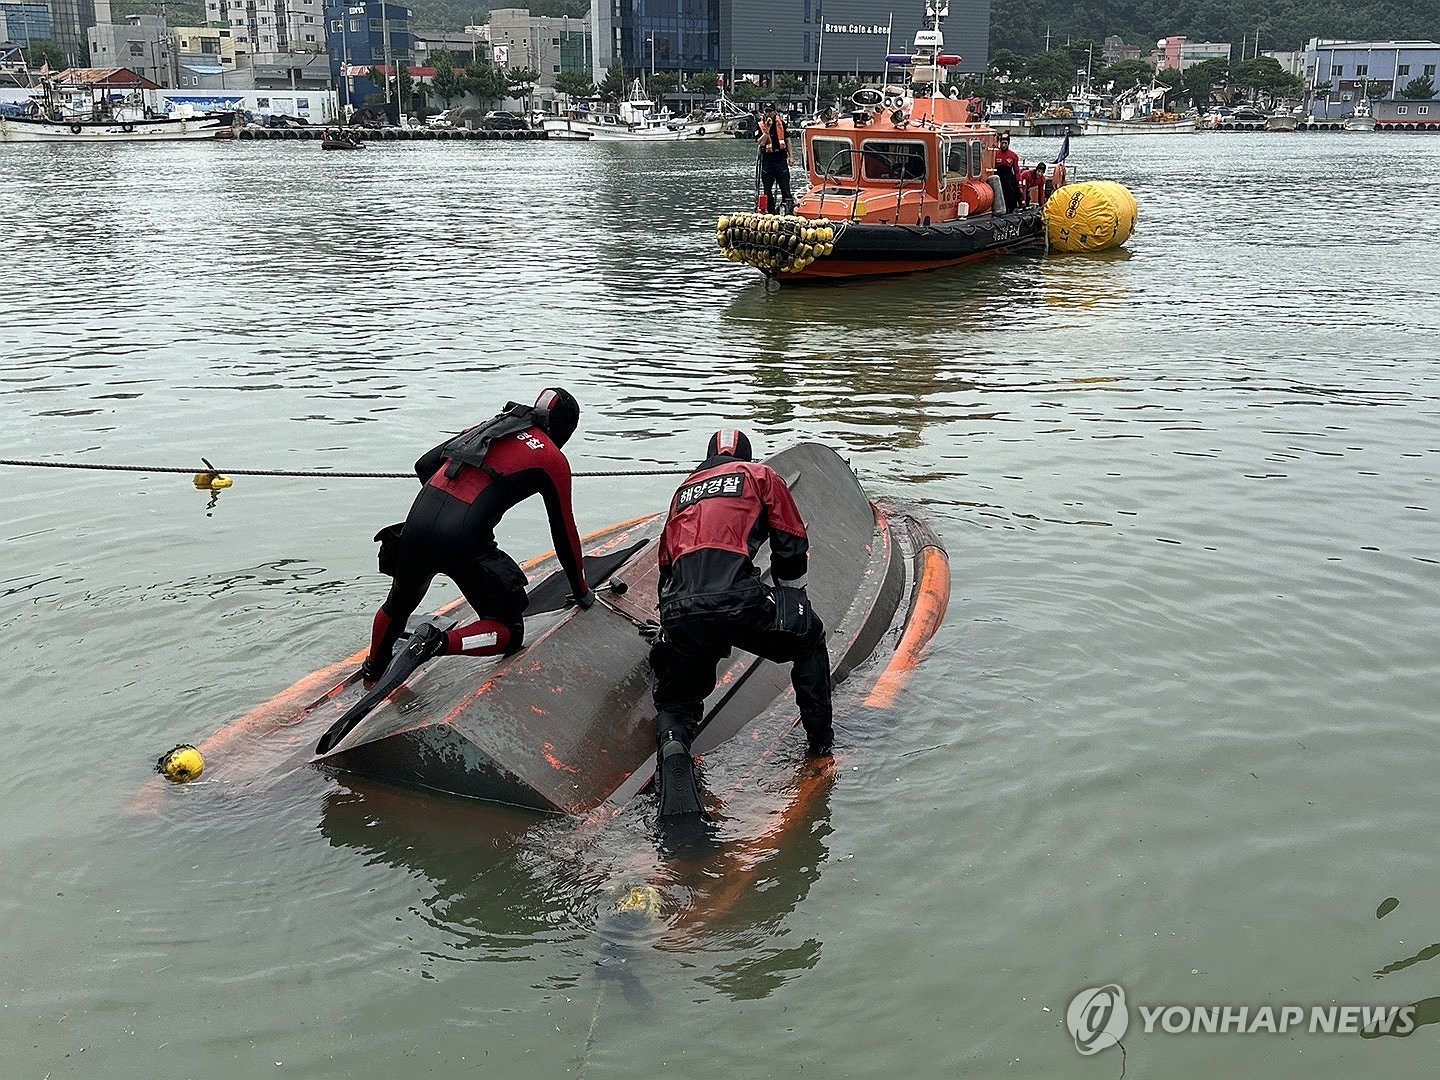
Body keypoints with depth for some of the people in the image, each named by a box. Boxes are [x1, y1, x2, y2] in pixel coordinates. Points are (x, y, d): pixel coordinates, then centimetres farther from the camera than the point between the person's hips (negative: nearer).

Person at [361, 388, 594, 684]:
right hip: (464, 544, -6)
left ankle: (373, 668, 50)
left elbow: (423, 465, 23)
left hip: (416, 525, 6)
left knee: (399, 604, 34)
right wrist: (581, 591, 22)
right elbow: (564, 532, 11)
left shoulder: (488, 427, 22)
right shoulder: (553, 460, 6)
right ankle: (441, 643, -14)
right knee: (510, 632, 8)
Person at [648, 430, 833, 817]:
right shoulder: (761, 475, 22)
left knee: (675, 702, 23)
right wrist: (791, 604, 35)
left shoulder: (684, 489, 32)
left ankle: (672, 749, -9)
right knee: (809, 638, 26)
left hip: (680, 615, 3)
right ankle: (820, 740, 27)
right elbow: (791, 547, 19)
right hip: (739, 601, -3)